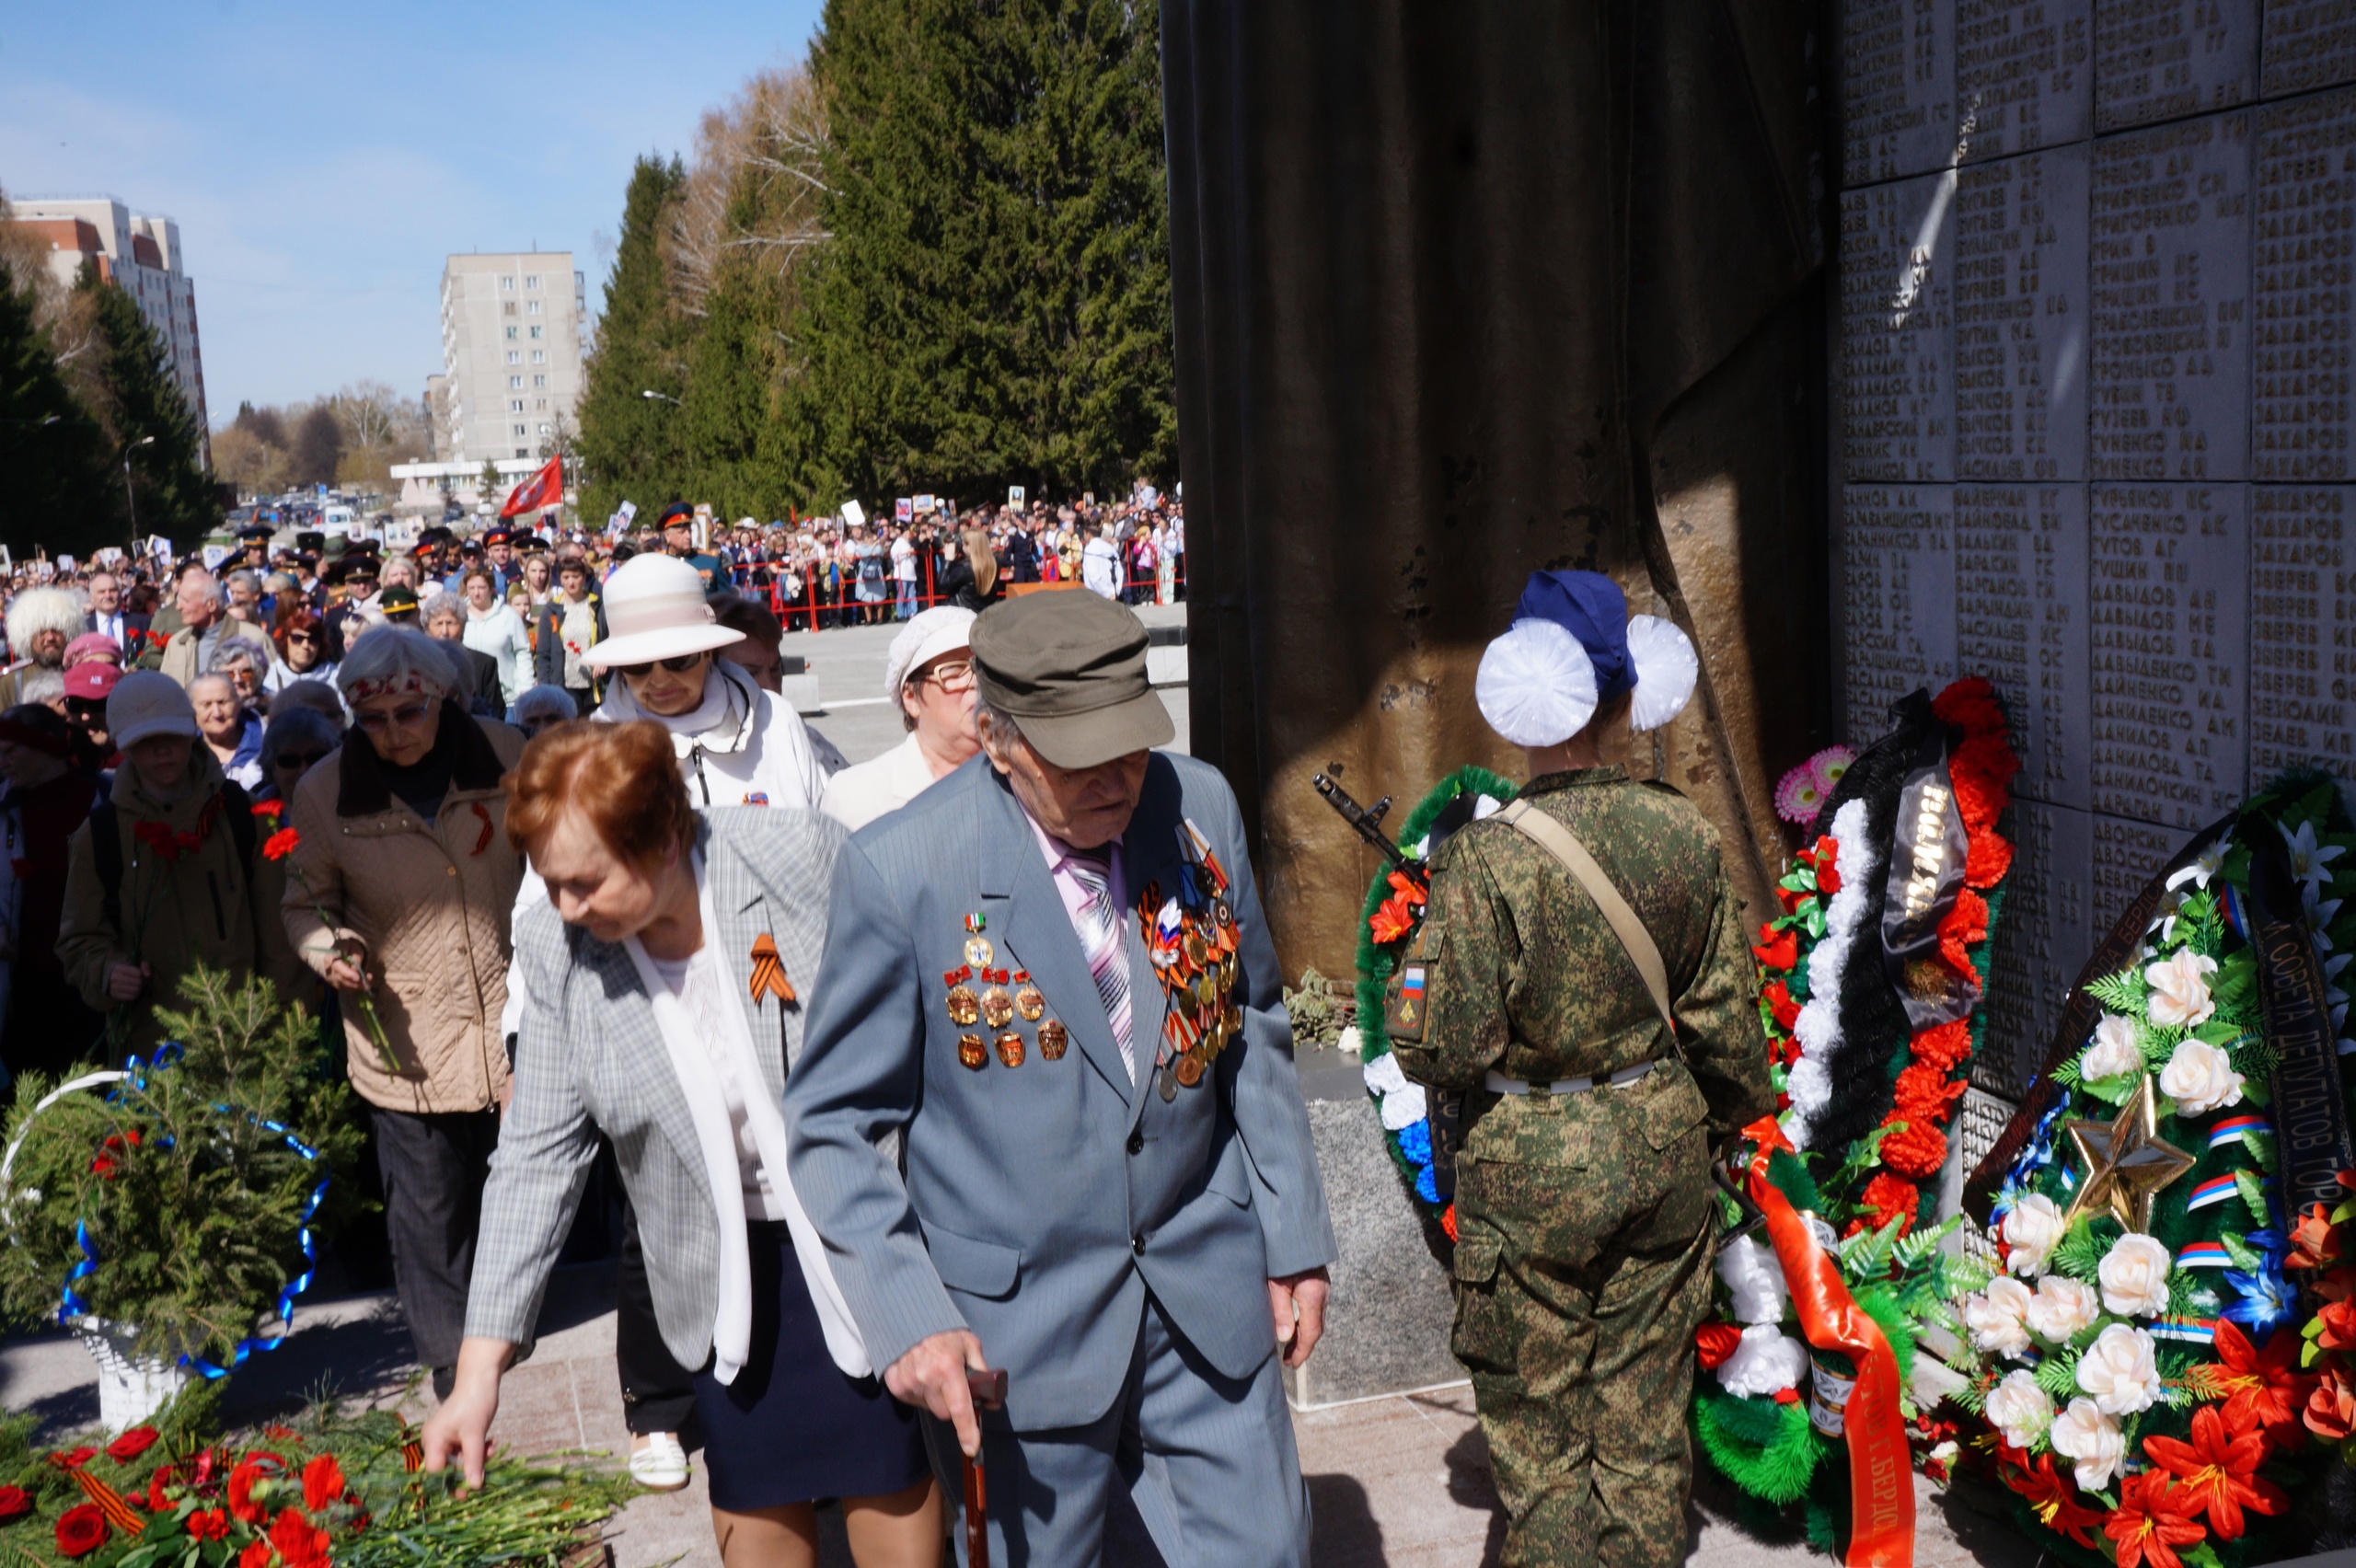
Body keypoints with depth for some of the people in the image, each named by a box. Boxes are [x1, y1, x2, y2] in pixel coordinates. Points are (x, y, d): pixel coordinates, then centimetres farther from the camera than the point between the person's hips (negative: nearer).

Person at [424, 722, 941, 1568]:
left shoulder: (802, 859, -18)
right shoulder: (559, 951, -9)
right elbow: (537, 1157, -3)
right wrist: (480, 1369, -5)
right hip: (727, 1275, 3)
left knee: (896, 1494, 7)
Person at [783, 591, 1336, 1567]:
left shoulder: (1200, 807, -5)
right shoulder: (901, 870, -17)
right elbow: (833, 1124, -8)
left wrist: (1295, 1235, 7)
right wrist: (904, 1317, -18)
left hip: (1209, 1297, 4)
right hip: (1017, 1327, -3)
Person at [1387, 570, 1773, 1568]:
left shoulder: (1487, 860, -21)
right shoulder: (1684, 834, -6)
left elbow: (1440, 1046, -19)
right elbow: (1725, 1018, 3)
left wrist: (1411, 994, 3)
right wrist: (1736, 1115, 21)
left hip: (1531, 1166, -4)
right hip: (1663, 1149, 5)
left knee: (1539, 1432, 12)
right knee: (1645, 1419, 19)